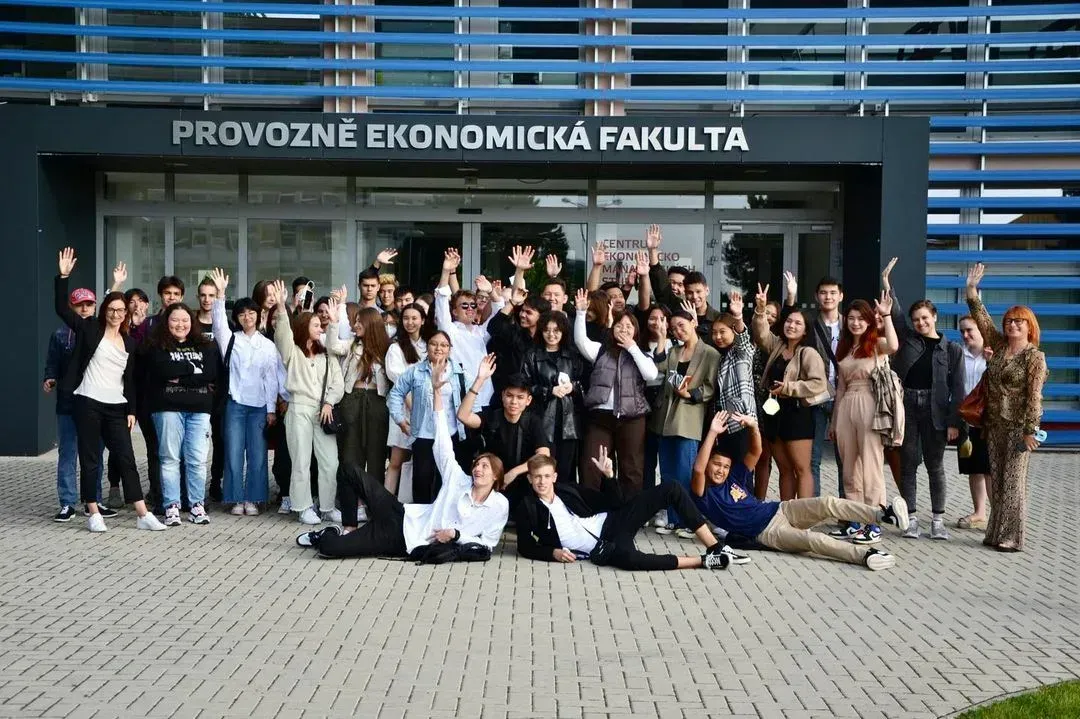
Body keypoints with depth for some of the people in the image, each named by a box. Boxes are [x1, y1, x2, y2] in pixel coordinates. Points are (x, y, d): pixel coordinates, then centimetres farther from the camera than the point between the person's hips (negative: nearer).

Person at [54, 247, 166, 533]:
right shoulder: (90, 329, 1)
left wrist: (132, 410, 8)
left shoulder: (129, 342, 12)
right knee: (90, 460, 2)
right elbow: (62, 308, -7)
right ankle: (94, 514, 10)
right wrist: (63, 277, -16)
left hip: (116, 407, 3)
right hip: (88, 403, -3)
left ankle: (143, 515, 3)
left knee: (126, 459, 2)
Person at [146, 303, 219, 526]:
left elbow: (212, 373, -3)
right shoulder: (157, 347, 6)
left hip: (199, 409, 2)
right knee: (170, 458, 0)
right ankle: (171, 506, 5)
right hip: (168, 407, -2)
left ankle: (197, 505, 7)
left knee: (198, 459, -1)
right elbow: (164, 370, -13)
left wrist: (181, 377, -8)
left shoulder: (204, 346, 13)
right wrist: (193, 368, -5)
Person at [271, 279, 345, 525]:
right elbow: (282, 332, -13)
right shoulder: (292, 352, 7)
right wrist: (281, 307, -26)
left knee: (330, 462, 1)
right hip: (299, 409, -3)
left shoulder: (326, 355, 17)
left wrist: (329, 403, -6)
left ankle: (328, 507, 11)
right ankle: (305, 507, 7)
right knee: (302, 462, -1)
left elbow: (338, 382, 10)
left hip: (324, 411, 3)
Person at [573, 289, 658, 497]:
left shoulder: (640, 354, 12)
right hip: (601, 415, 0)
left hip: (631, 417, 0)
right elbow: (581, 340, -6)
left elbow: (651, 374, -7)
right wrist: (581, 312, -16)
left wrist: (633, 348, -5)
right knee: (590, 467, -3)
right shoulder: (601, 350, 11)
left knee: (632, 468, 5)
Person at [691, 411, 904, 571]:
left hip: (779, 510, 6)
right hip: (767, 532, -6)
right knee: (813, 539, -31)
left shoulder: (734, 476, 12)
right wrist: (712, 432, -32)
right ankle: (866, 556, -44)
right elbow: (698, 468, -27)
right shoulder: (703, 495, -6)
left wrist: (752, 426, -16)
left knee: (827, 504, -17)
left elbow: (755, 452, 5)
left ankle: (884, 514, -24)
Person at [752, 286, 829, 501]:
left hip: (797, 413, -7)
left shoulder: (808, 353, -8)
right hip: (774, 412, 7)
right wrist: (761, 310, -16)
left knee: (801, 469, -4)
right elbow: (761, 334, -1)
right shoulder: (776, 346, 12)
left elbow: (819, 383, -16)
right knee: (785, 469, 11)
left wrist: (788, 388, -16)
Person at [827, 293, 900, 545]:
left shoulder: (876, 344, 1)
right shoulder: (844, 348, 18)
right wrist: (834, 421, 18)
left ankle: (873, 523, -3)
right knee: (850, 467, 8)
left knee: (870, 465, -6)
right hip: (846, 407, 6)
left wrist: (886, 315, -19)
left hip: (869, 406, -6)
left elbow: (893, 346, -26)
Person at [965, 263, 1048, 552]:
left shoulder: (1034, 357, -7)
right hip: (994, 423, 6)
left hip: (1018, 425, -6)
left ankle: (1012, 537, 0)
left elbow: (1034, 396, -12)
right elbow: (982, 320, 7)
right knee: (996, 480, 9)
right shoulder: (998, 345, 9)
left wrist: (1029, 431, -16)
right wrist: (972, 289, -2)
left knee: (1014, 481, -4)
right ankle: (996, 533, 15)